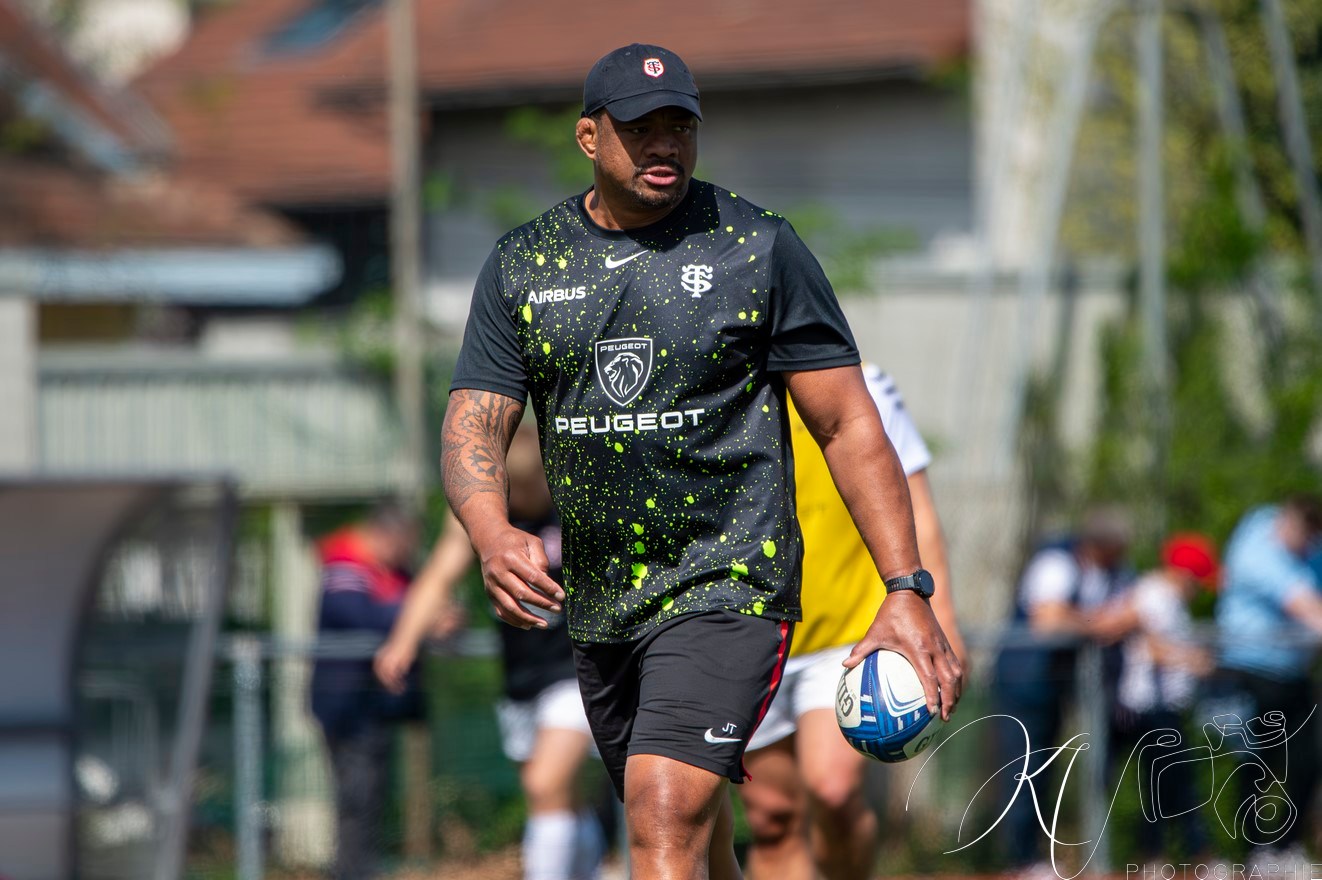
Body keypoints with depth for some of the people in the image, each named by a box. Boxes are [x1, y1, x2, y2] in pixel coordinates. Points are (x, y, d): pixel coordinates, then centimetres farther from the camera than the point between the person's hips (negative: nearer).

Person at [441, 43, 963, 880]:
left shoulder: (760, 249, -3)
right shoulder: (521, 264, 6)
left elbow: (850, 425, -2)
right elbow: (474, 425, 1)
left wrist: (908, 591, -10)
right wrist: (492, 535, -22)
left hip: (729, 587, -5)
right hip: (598, 608, 5)